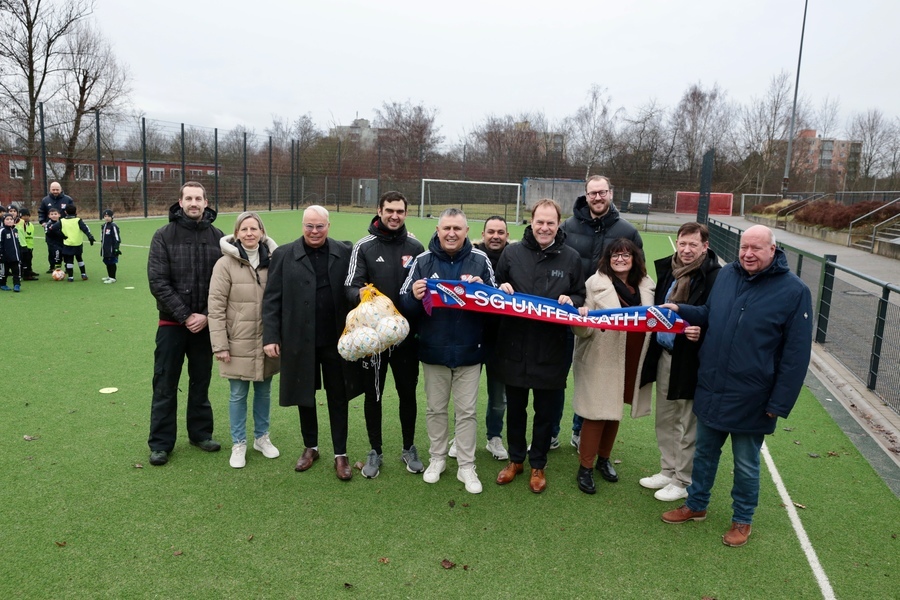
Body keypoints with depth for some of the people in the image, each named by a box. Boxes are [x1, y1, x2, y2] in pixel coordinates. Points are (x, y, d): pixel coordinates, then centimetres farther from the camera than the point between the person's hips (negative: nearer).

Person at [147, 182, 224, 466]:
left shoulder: (217, 237, 2)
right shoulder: (164, 235, -3)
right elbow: (158, 282, -9)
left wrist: (206, 316, -10)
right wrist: (185, 316, -14)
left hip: (205, 323, 2)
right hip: (172, 323, -2)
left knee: (201, 382, 14)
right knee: (165, 385, 5)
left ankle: (201, 433, 28)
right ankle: (161, 443, 17)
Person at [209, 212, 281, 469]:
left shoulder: (272, 260, 2)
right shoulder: (226, 264, -8)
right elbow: (216, 306, -8)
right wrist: (220, 345, -11)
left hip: (267, 342, 3)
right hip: (238, 343, -3)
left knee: (264, 391, 15)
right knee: (238, 394, 7)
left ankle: (262, 437, 33)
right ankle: (238, 444, 24)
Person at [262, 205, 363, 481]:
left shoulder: (345, 253, -1)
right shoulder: (284, 255, -1)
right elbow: (271, 299, -2)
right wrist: (271, 336, -8)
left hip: (337, 340, 0)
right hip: (299, 341, 1)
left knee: (338, 398, 10)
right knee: (305, 396, 15)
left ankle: (341, 454, 23)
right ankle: (310, 447, 35)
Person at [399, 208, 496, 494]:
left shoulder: (480, 261, -4)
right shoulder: (423, 261, -2)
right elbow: (405, 304, -2)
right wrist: (414, 295, -25)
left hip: (469, 351, -1)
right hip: (433, 350, 1)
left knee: (467, 411, 9)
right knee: (436, 408, 15)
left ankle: (467, 466, 22)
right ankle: (437, 458, 32)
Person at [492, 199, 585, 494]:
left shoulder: (571, 258, 0)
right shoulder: (512, 252, 0)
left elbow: (581, 297, 8)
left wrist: (570, 301, -13)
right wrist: (501, 289, -12)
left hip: (551, 350, 0)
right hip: (514, 347, 1)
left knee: (546, 411, 12)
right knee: (515, 408, 16)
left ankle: (538, 464, 32)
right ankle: (515, 459, 36)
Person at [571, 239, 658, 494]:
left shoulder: (646, 286, 7)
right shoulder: (596, 283, -8)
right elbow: (584, 329, -10)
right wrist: (582, 317, -33)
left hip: (631, 360, 5)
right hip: (601, 360, -5)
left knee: (615, 409, 17)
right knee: (596, 412, -1)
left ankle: (604, 459, 35)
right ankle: (585, 467, 14)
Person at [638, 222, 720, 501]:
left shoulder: (714, 277, -15)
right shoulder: (667, 269, 7)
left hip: (689, 360, -7)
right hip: (664, 354, 7)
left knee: (687, 425, 7)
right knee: (664, 418, 19)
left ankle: (683, 481, 23)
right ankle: (667, 471, 35)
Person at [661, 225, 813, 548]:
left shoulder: (794, 291, -14)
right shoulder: (726, 274, 0)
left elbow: (796, 355, -13)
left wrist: (779, 403, -13)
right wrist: (681, 310, -4)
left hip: (751, 400, -4)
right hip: (710, 390, 4)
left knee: (746, 464, 14)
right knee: (704, 453, 20)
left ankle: (742, 520, 35)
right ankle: (696, 505, 40)